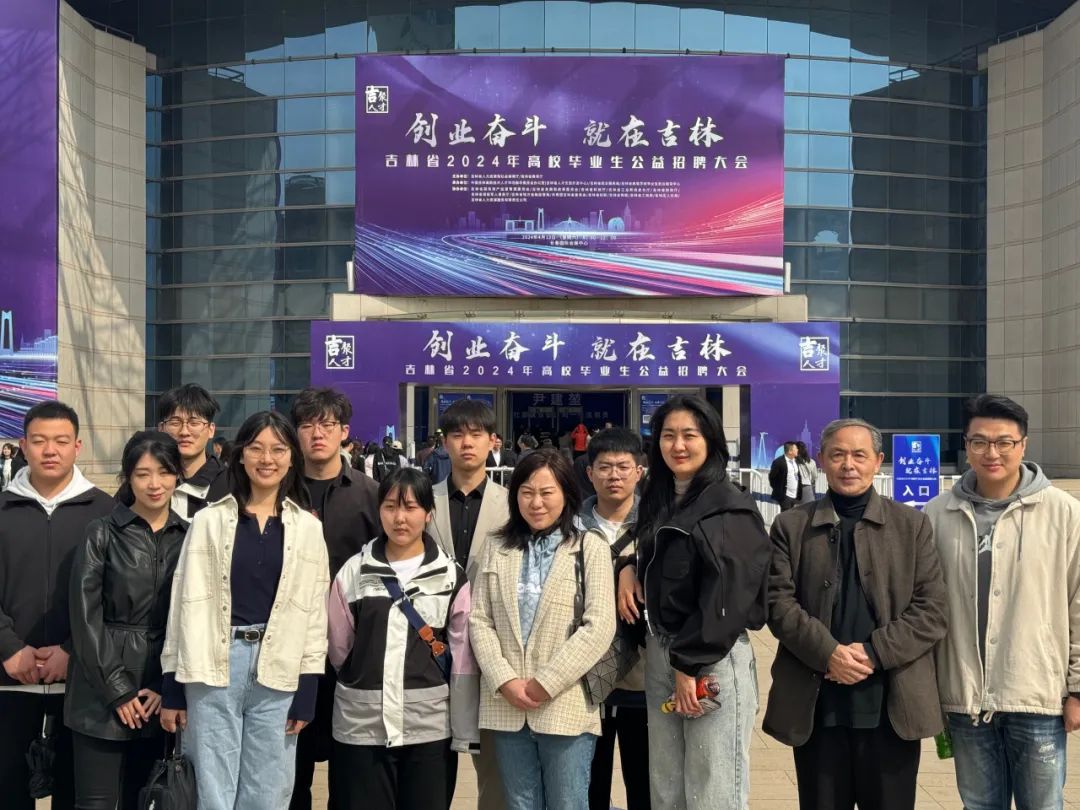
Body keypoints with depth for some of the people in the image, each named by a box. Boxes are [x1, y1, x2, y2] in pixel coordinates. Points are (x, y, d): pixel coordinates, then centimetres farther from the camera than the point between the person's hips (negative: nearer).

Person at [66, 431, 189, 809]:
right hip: (103, 687, -2)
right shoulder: (102, 533, -2)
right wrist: (117, 690, -9)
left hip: (161, 691, 2)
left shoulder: (189, 537, 5)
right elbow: (85, 616, -6)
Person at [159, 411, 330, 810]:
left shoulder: (308, 528, 6)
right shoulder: (210, 520, 3)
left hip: (278, 672, 1)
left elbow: (314, 613, 6)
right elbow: (185, 603, 2)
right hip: (213, 667, -1)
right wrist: (172, 687, 0)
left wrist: (306, 692, 1)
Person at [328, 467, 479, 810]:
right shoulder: (353, 572, 0)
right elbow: (338, 647, 10)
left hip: (429, 728, 0)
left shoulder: (451, 576, 0)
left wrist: (466, 734, -1)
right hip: (361, 726, 0)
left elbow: (463, 662, 0)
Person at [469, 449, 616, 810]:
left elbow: (599, 627, -9)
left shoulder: (591, 547, -1)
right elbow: (479, 620, 5)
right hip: (507, 707, 3)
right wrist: (505, 681, -9)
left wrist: (544, 684, -12)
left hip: (566, 707, -3)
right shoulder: (498, 549, 10)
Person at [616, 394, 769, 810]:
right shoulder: (657, 501, 12)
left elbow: (726, 596, -16)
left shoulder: (731, 507, -10)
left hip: (713, 659, -7)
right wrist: (629, 567, 6)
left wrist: (690, 663, -16)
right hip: (658, 653, 7)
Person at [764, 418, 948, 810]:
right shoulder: (791, 526, 6)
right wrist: (828, 654, -15)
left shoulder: (913, 524, 6)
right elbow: (778, 602, -1)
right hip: (815, 704, 0)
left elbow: (932, 609, 0)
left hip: (893, 704, 0)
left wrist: (874, 653, -12)